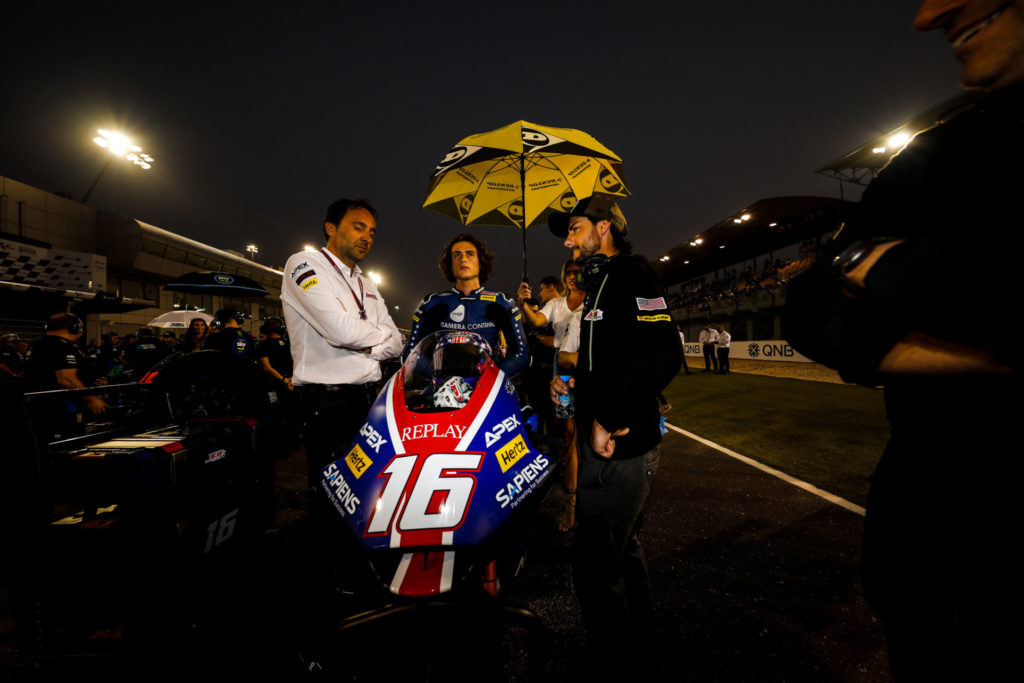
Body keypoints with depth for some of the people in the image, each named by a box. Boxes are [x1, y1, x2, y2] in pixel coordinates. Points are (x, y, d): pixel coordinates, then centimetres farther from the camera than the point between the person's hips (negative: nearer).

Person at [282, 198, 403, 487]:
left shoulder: (367, 285, 20)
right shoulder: (304, 264, -4)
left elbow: (395, 344, 12)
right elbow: (343, 330, -20)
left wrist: (365, 345, -7)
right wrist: (380, 332, -1)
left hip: (370, 398, 7)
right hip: (327, 400, -7)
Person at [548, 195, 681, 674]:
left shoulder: (631, 274, -11)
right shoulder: (601, 283, 20)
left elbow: (660, 355, -26)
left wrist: (607, 418, -24)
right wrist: (573, 383, 12)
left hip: (617, 447, -11)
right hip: (610, 443, 11)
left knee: (596, 566, 0)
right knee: (622, 550, 23)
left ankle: (613, 663, 21)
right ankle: (640, 646, 42)